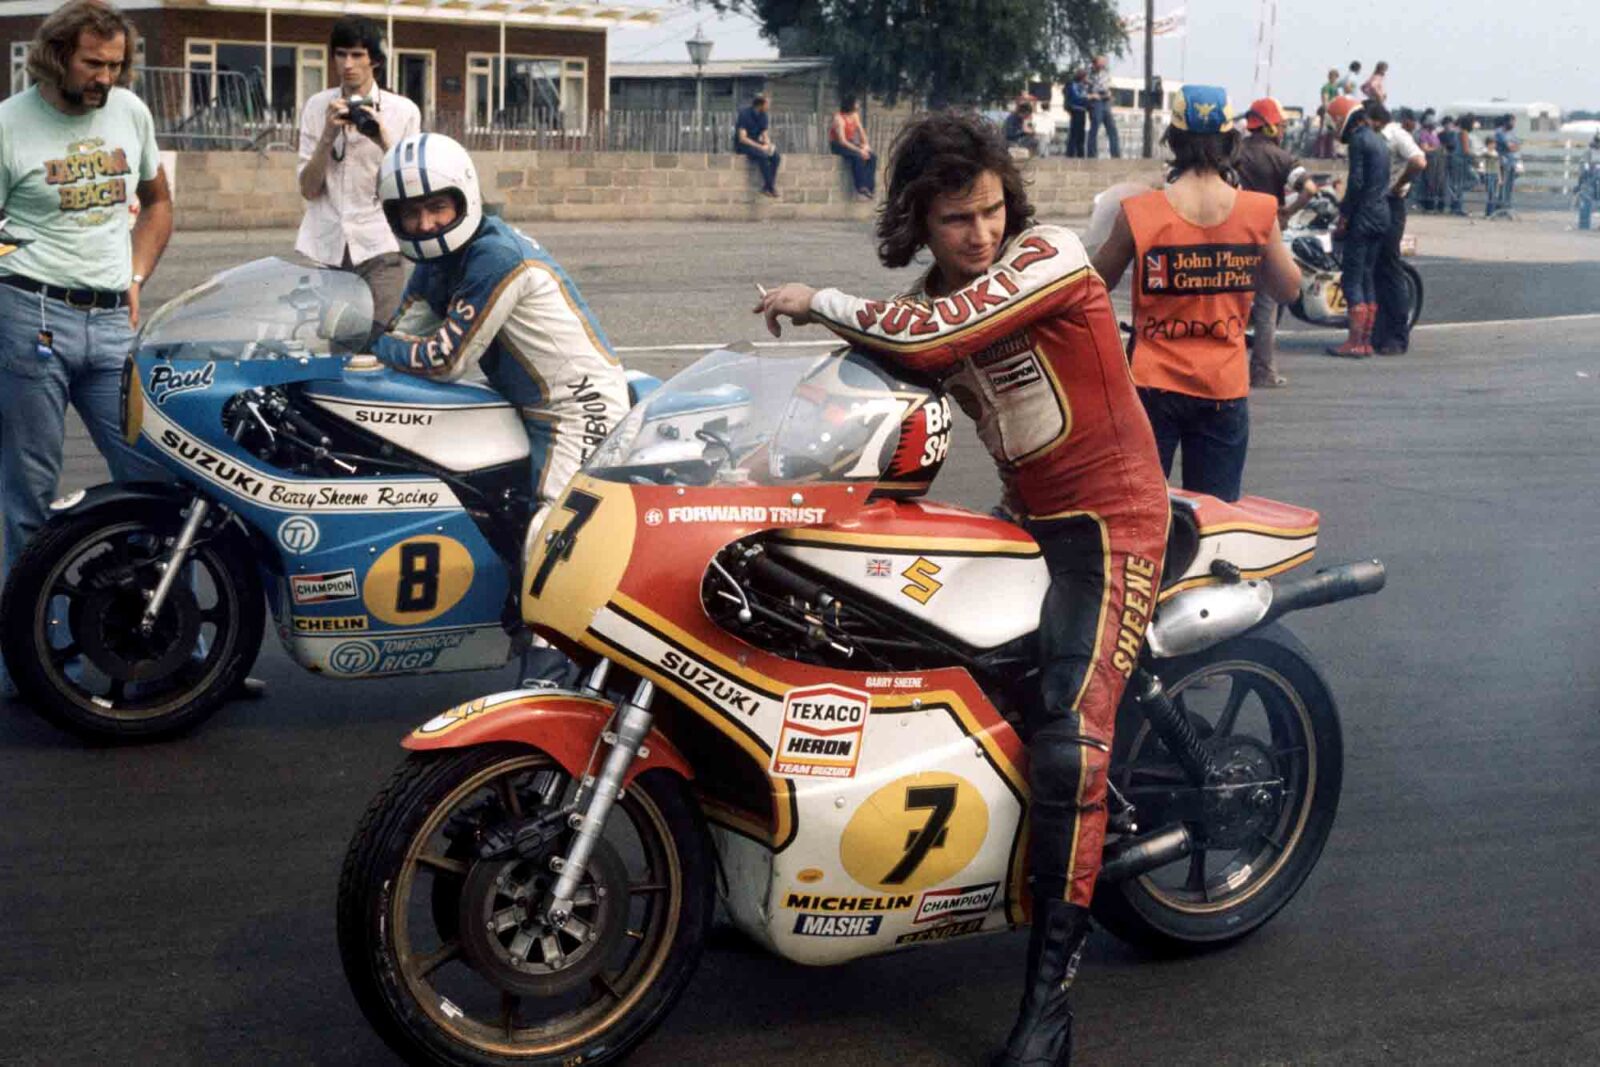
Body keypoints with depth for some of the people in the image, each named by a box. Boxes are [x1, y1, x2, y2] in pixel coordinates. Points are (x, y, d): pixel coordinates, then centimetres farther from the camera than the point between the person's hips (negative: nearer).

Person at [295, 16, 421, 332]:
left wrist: (385, 142, -14)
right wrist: (328, 136, -11)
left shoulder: (403, 111, 3)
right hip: (327, 247, 2)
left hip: (379, 247, -2)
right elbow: (309, 189, 3)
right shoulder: (317, 107, 7)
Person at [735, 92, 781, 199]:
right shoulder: (744, 114, -17)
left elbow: (764, 135, 8)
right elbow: (742, 138, -22)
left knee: (776, 156, -21)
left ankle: (766, 188, -22)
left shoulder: (763, 116, 4)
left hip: (756, 144, 7)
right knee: (763, 155, -35)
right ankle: (770, 187, -27)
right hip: (742, 145, -7)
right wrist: (761, 147, -27)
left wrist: (769, 145, -16)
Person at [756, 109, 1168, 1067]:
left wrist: (821, 301, -12)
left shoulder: (1047, 255, -15)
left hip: (1107, 521, -9)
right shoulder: (939, 297, 10)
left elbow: (927, 340, -26)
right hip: (1025, 517, 9)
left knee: (1067, 744, -21)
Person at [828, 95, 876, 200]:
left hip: (850, 143, 7)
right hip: (838, 145, -7)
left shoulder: (855, 115, 2)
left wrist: (865, 145, -14)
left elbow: (861, 131, 5)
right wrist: (859, 150, -30)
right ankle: (861, 188, -30)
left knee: (872, 157, -15)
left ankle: (869, 187, -16)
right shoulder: (839, 119, -21)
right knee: (858, 157, -34)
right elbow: (842, 141, -26)